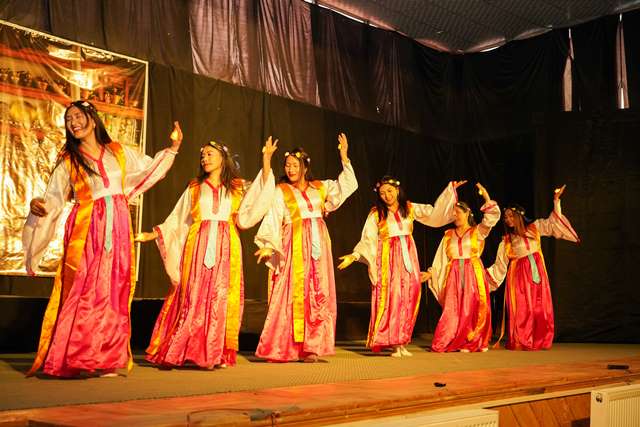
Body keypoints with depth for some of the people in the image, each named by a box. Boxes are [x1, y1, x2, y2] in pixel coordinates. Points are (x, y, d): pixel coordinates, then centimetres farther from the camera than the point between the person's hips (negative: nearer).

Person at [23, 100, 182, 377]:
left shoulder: (119, 152, 12)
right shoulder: (67, 161, 7)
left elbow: (148, 168, 23)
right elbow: (54, 200, 2)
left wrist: (173, 148, 19)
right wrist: (37, 205, -19)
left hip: (117, 228, 2)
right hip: (85, 229, -2)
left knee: (113, 290, 0)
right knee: (83, 291, -10)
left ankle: (107, 360, 4)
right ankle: (72, 359, -6)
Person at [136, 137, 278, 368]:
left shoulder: (237, 188, 14)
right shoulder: (194, 188, 16)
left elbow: (263, 193, -1)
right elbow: (176, 221, 16)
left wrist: (266, 160, -4)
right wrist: (150, 235, 8)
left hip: (226, 248, 0)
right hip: (198, 247, 1)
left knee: (222, 299, -4)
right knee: (194, 297, -6)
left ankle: (218, 354, 0)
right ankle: (192, 351, -1)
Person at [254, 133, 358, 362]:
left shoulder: (319, 188, 14)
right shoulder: (280, 192, 2)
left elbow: (348, 185, 19)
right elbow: (272, 221, -7)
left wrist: (344, 157, 11)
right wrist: (267, 246, -20)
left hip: (318, 246, 4)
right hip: (295, 247, -4)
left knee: (319, 295, 1)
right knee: (295, 294, -6)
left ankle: (310, 346, 5)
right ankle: (285, 348, 0)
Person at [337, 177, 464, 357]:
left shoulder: (410, 208, 8)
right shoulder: (376, 214, 0)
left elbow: (435, 213, 10)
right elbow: (368, 241, -4)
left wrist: (450, 190, 8)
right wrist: (354, 255, -18)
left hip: (408, 257, 3)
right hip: (388, 259, -3)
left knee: (408, 298, -2)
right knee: (390, 299, -10)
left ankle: (402, 342, 4)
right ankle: (393, 343, -6)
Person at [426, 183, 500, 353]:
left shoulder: (477, 231, 6)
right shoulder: (449, 235, 13)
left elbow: (492, 217, -7)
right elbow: (441, 259, 11)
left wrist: (486, 198, -14)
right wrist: (431, 273, 2)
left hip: (473, 274, -2)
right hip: (454, 275, 2)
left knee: (474, 308, -4)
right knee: (453, 309, -5)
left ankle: (476, 342, 6)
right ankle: (457, 343, 0)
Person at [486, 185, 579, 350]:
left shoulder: (534, 228, 8)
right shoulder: (506, 242, 4)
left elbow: (552, 222, 6)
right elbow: (499, 266, 6)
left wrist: (556, 201, -4)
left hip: (537, 271, 2)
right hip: (519, 275, -2)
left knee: (540, 308, 0)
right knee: (522, 309, -7)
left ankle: (539, 342, 5)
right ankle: (521, 343, -3)